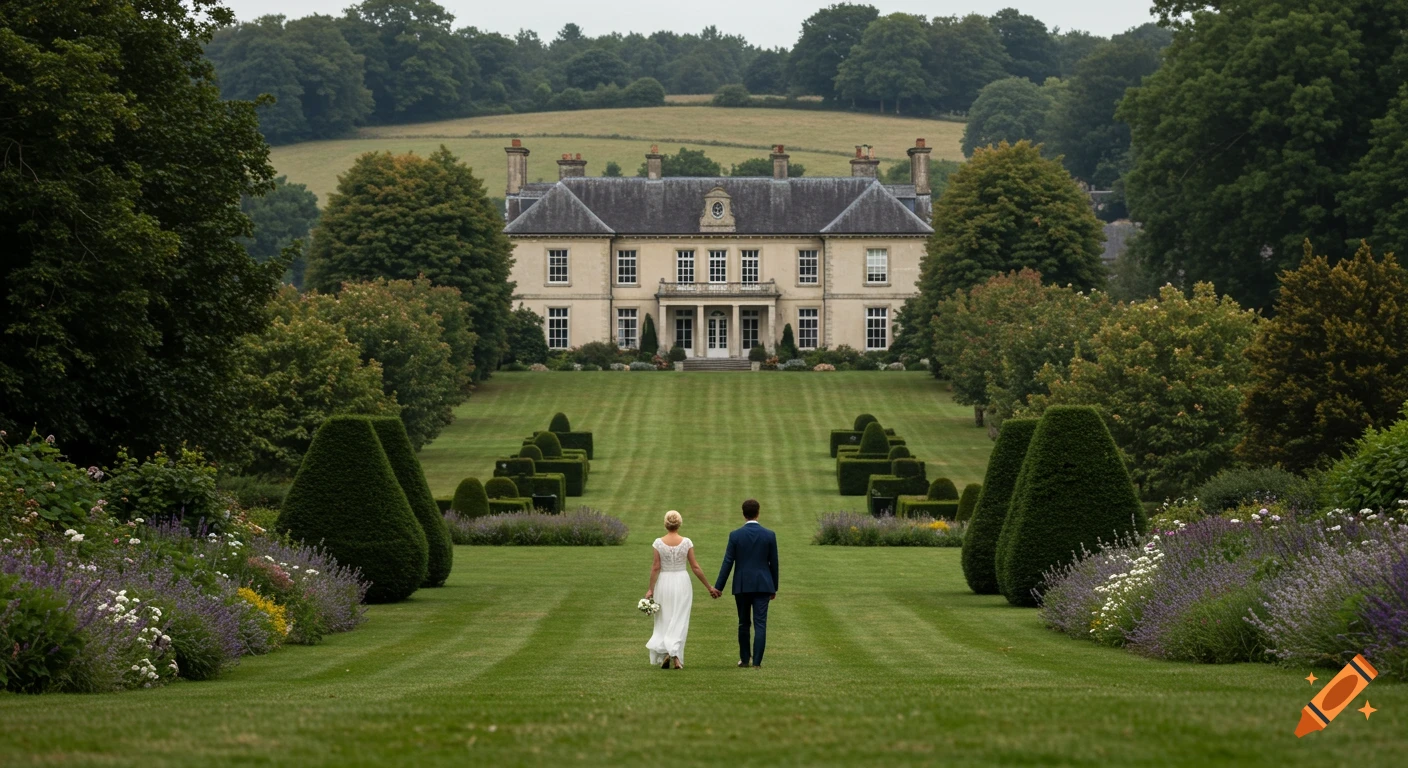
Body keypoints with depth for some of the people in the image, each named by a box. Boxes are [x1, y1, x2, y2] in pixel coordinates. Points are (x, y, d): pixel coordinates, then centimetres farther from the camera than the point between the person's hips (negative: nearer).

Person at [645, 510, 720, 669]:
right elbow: (695, 567, -4)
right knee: (679, 622, 5)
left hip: (663, 583, 0)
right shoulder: (686, 542, -6)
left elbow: (655, 568, -8)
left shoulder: (659, 543, -8)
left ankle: (664, 655, 3)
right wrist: (709, 587, 4)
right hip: (682, 582, 0)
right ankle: (675, 655, -8)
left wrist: (651, 589, -1)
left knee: (664, 621, 13)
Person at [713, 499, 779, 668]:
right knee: (760, 624, -1)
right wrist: (774, 588, 12)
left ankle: (744, 659, 20)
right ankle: (757, 661, -9)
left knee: (744, 623, 13)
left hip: (742, 586, 0)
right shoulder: (769, 535, -2)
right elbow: (774, 563, 2)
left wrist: (718, 587, 1)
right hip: (762, 585, 0)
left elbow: (728, 562, -5)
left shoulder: (735, 535, -5)